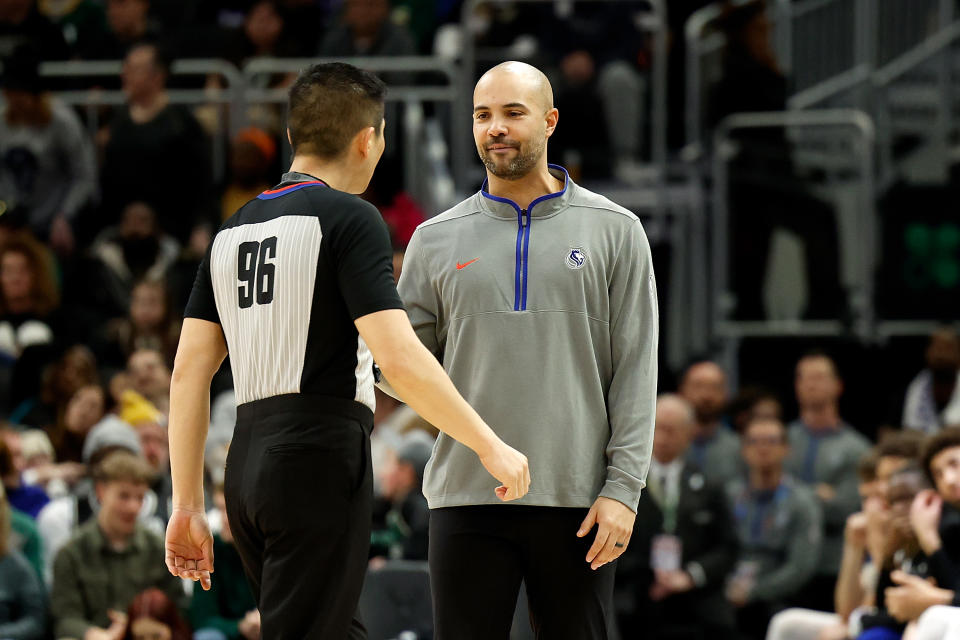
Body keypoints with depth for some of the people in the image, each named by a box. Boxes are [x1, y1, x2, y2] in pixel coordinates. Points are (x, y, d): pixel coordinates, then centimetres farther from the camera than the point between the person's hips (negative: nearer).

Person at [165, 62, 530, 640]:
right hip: (320, 461, -8)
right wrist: (490, 446, -8)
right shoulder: (350, 219, -7)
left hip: (249, 467, 8)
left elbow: (189, 371, 13)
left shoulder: (234, 229, 16)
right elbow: (400, 359, -16)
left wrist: (188, 506, 15)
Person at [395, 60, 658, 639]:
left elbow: (635, 373, 1)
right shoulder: (438, 240, 10)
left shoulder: (614, 231, 5)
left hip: (577, 502, -1)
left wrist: (623, 488, -8)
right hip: (466, 497, 1)